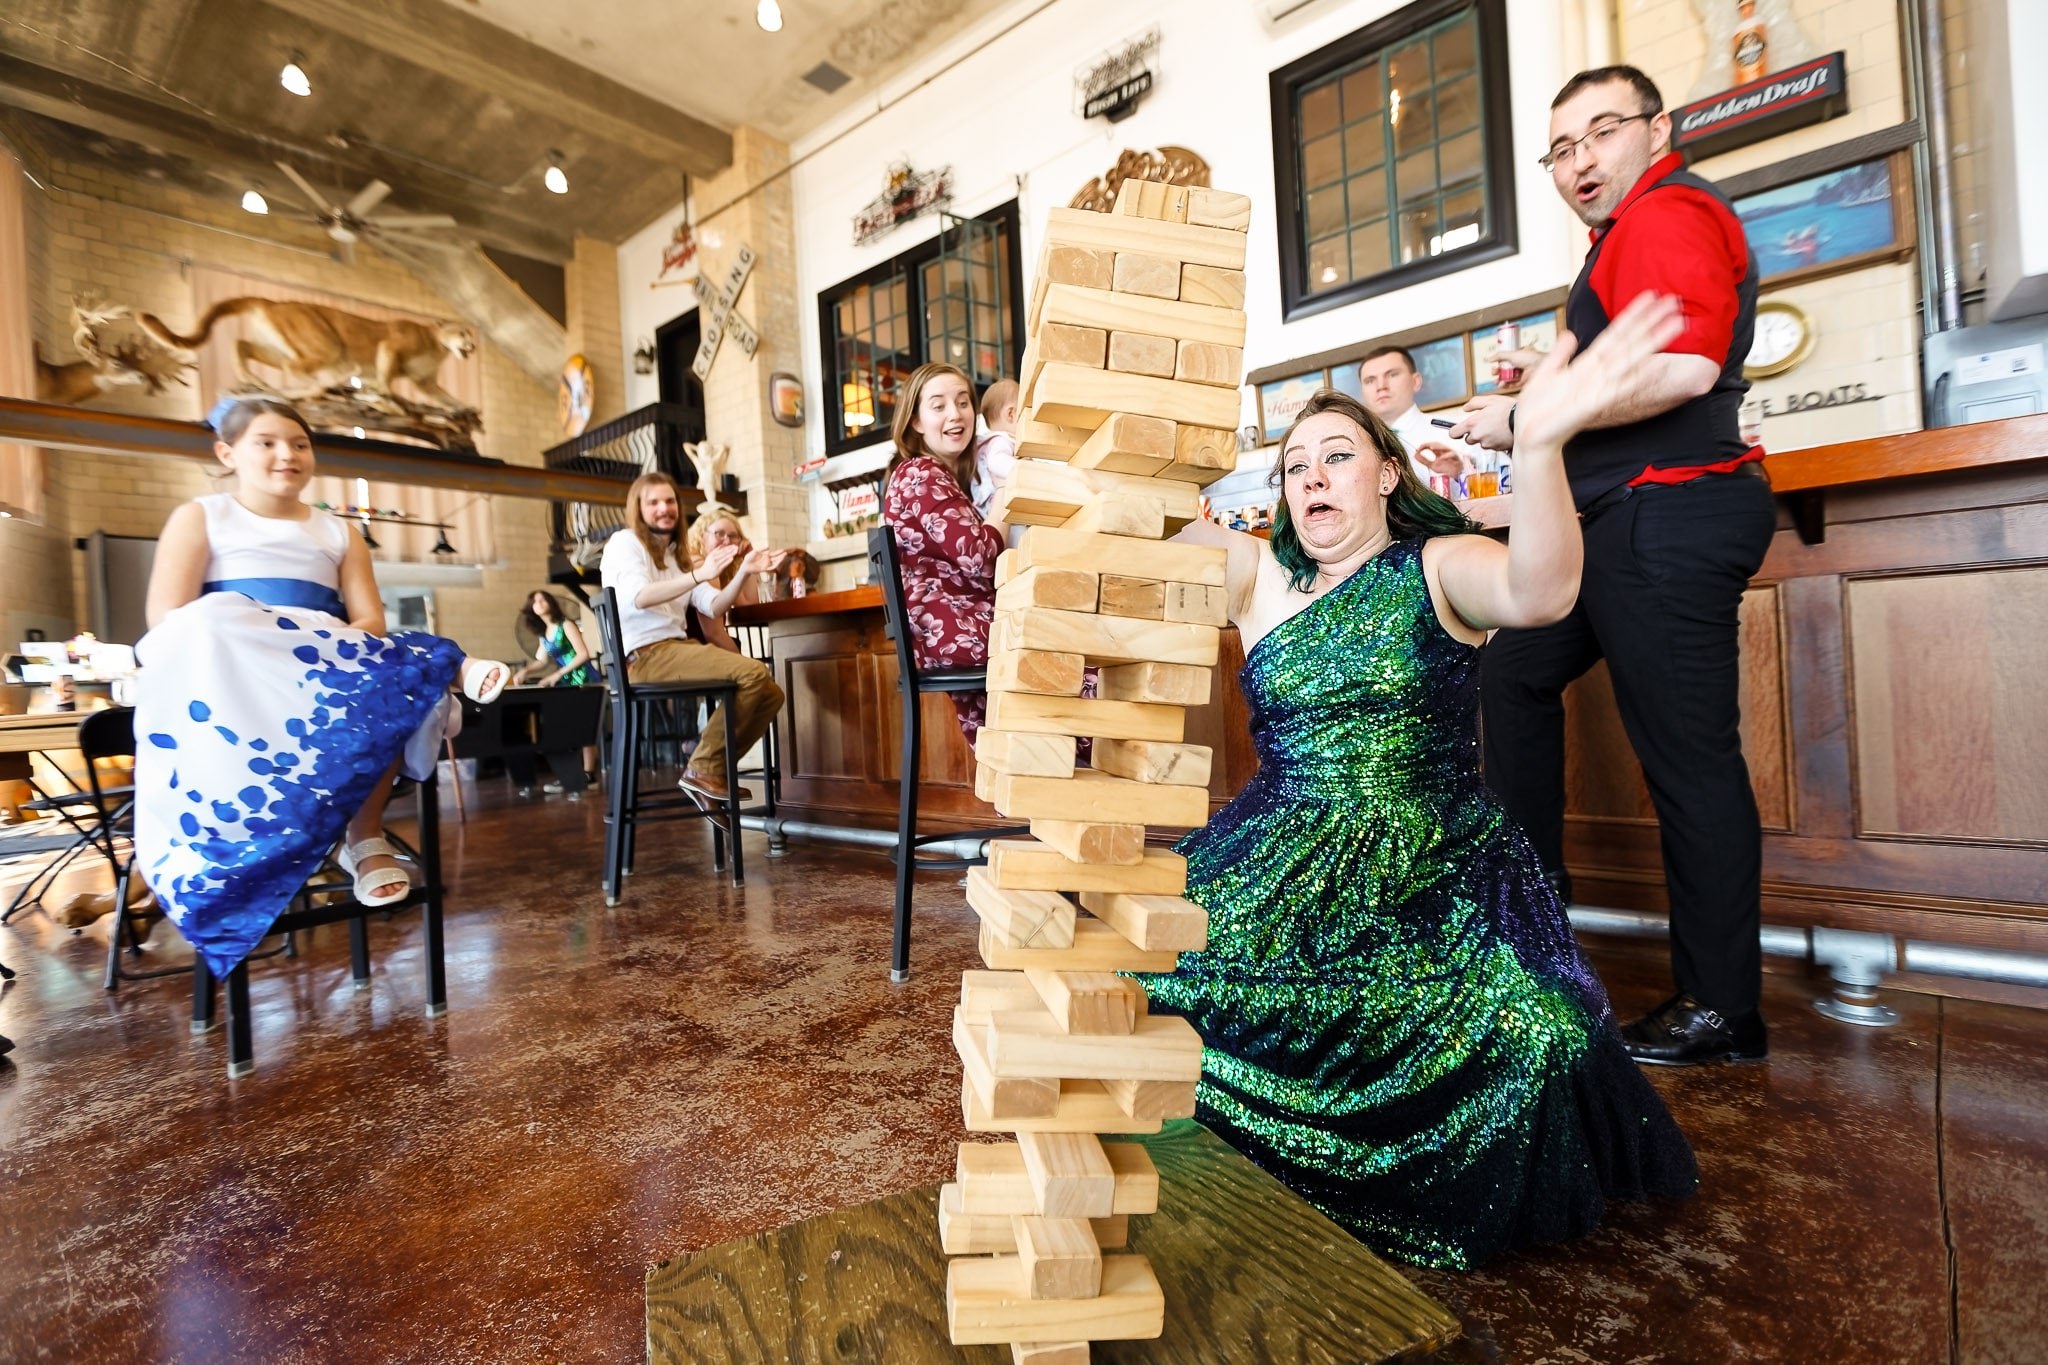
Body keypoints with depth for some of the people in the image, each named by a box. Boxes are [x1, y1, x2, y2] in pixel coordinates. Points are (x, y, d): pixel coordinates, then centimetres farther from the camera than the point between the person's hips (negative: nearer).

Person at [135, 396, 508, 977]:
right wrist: (236, 644, -17)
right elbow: (167, 620, -1)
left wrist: (335, 654, -14)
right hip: (226, 673, -2)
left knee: (389, 682, -29)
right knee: (213, 622, -36)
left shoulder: (338, 533, 20)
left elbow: (370, 621, 7)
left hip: (325, 665, 3)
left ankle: (365, 832, -28)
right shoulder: (200, 518, 13)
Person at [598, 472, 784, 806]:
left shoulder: (676, 553, 23)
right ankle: (703, 769, -14)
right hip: (645, 655, -8)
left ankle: (713, 770, 4)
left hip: (677, 646, 8)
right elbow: (640, 597, -21)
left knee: (770, 693, -4)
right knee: (754, 673, -24)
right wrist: (699, 575, -31)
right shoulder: (625, 542, 0)